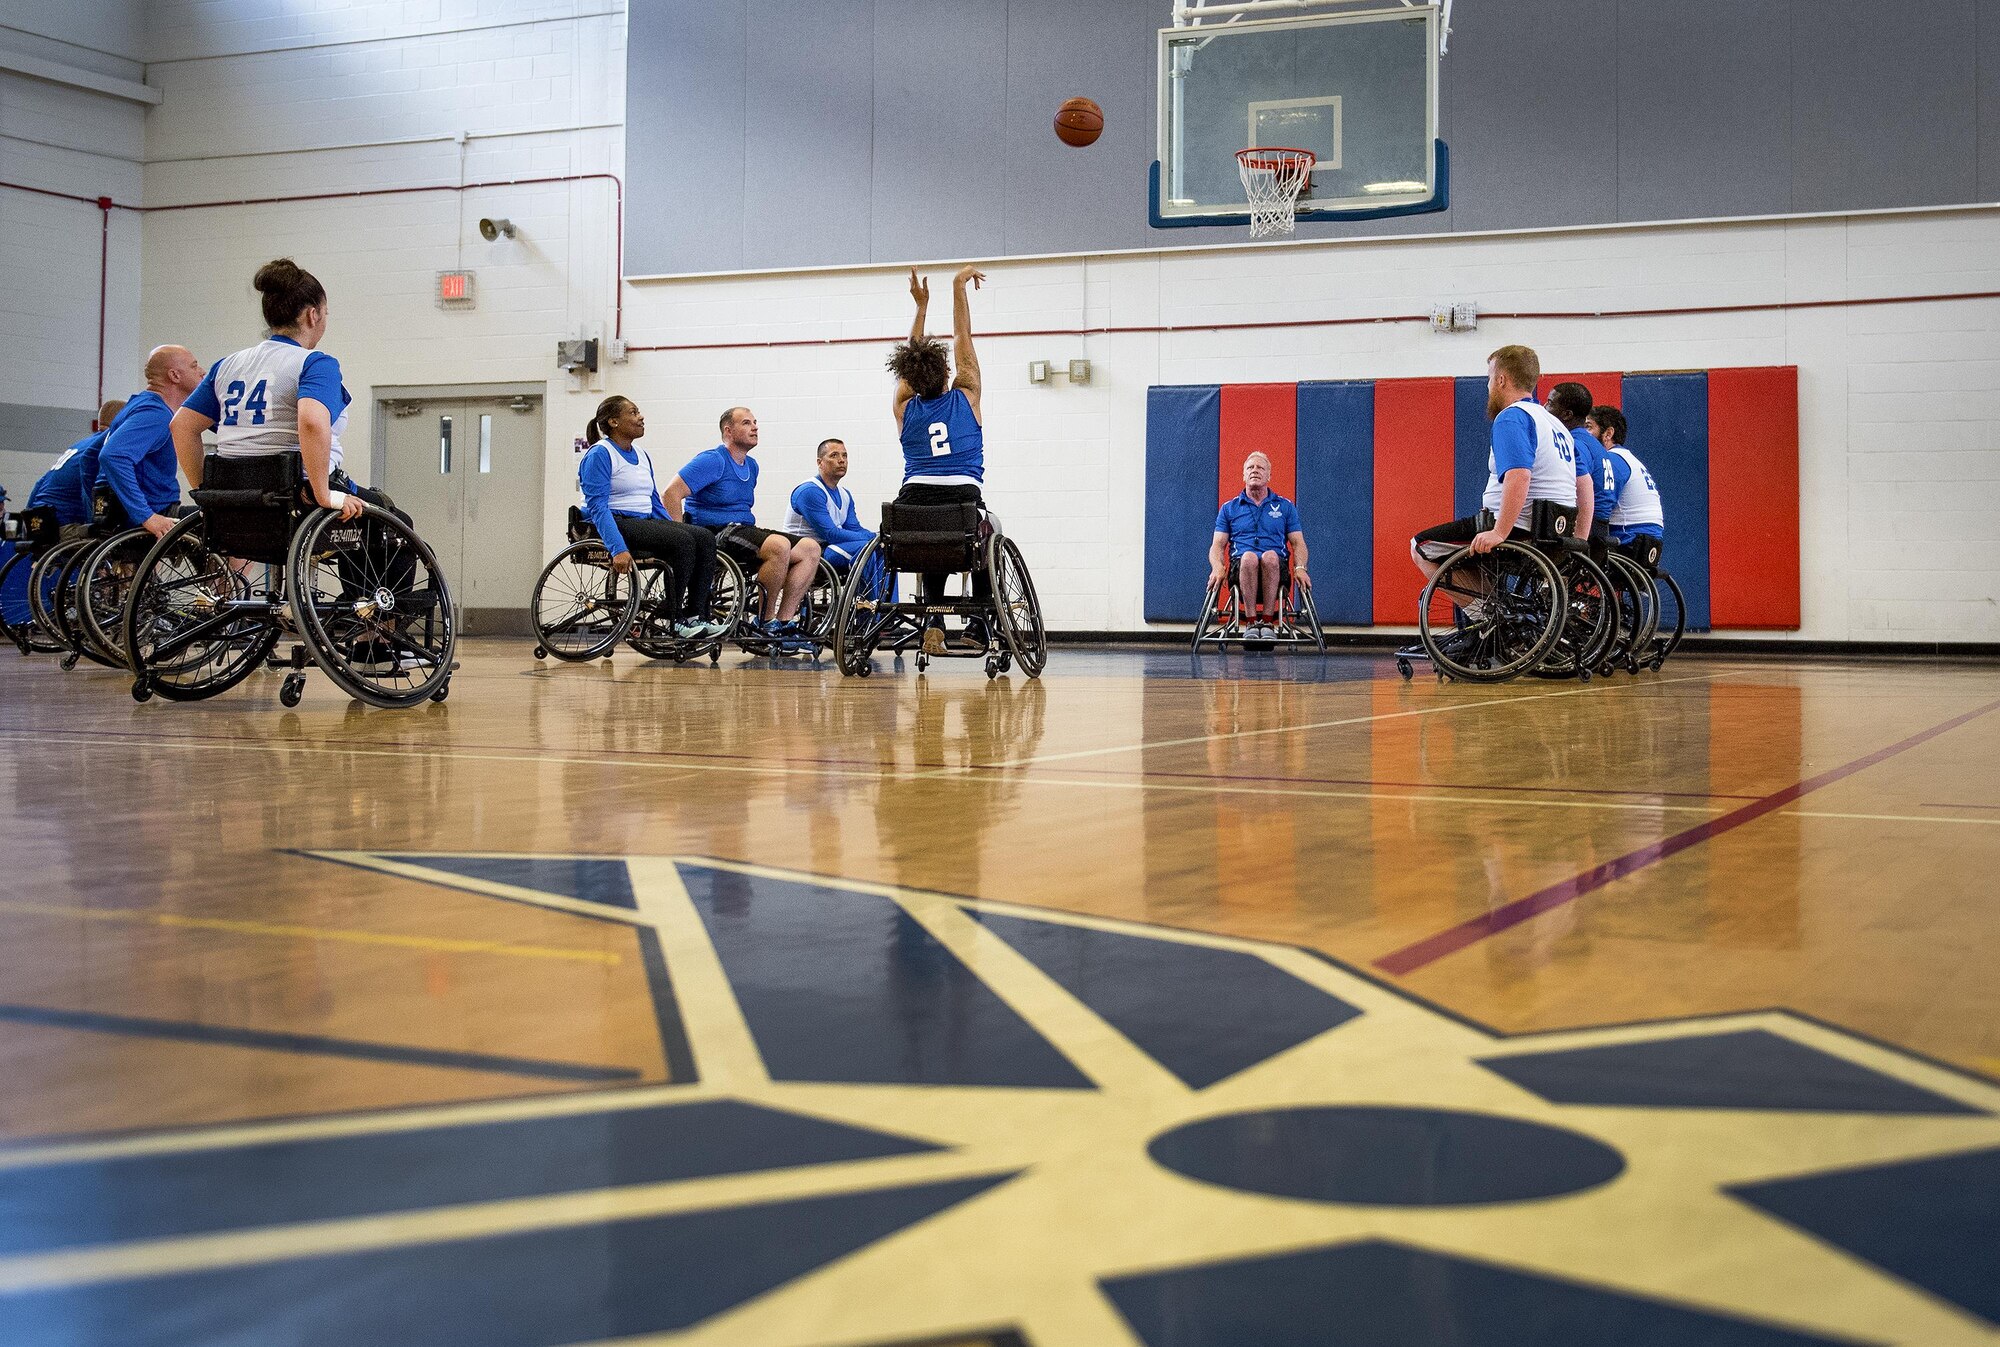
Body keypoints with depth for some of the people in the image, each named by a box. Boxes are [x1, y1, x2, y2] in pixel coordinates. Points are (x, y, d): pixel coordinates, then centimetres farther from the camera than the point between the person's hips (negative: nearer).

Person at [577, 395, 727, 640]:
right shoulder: (599, 455, -7)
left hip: (645, 521, 8)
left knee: (705, 538, -15)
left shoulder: (642, 455, 19)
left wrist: (675, 531, 9)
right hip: (616, 523, -8)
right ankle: (675, 620, -21)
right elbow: (598, 507, -16)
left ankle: (695, 617, -19)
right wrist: (618, 549, -29)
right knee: (682, 542, -29)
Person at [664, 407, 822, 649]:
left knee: (810, 548, -8)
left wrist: (755, 533, 19)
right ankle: (764, 622, -20)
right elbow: (672, 493, -15)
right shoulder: (713, 461, -7)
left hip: (744, 530, 9)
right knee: (779, 545, -33)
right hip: (715, 533, -9)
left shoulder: (751, 466, 20)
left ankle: (784, 622, -12)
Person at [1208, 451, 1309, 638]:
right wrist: (1218, 567, -11)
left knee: (1270, 556, -37)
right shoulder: (1229, 509, 20)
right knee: (1249, 557, -37)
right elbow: (1218, 545, 12)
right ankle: (1251, 621, -35)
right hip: (1241, 570, 0)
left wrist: (1300, 568, -8)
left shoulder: (1286, 507, 20)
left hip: (1276, 570, 0)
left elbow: (1298, 543, 13)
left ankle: (1268, 620, -35)